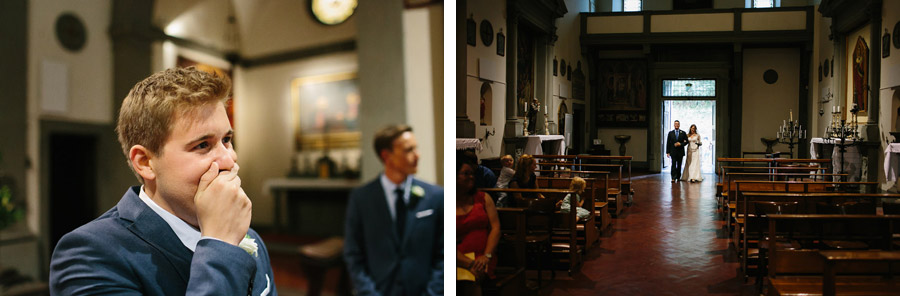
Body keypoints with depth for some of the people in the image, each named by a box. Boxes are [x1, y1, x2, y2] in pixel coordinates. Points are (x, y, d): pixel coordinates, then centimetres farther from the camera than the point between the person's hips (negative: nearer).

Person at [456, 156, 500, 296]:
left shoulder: (483, 197, 15)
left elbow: (495, 228, 8)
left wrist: (486, 256, -9)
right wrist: (469, 264, -16)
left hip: (482, 259, 1)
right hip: (459, 260, -1)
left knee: (471, 281, -30)